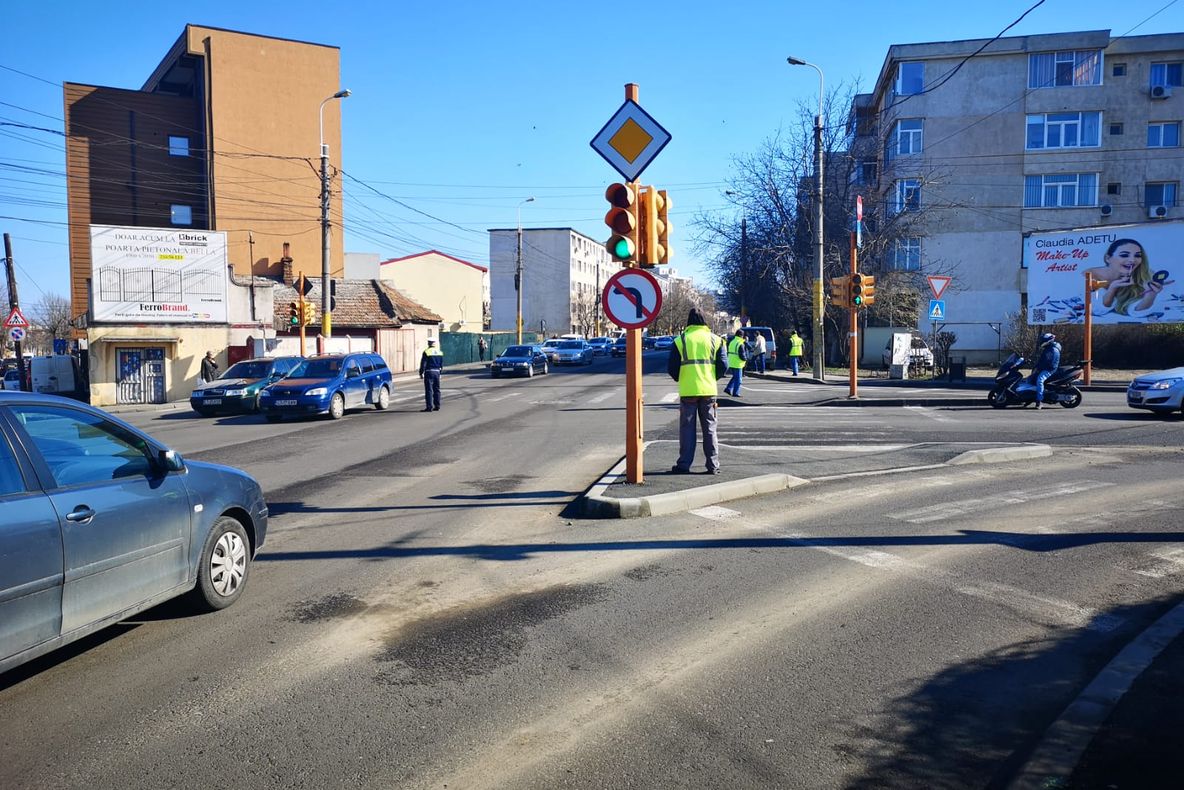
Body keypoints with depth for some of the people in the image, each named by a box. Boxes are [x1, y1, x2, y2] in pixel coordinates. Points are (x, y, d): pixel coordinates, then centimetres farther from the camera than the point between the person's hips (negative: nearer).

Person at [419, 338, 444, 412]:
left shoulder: (426, 352, -9)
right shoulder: (439, 352, 9)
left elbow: (423, 364, -10)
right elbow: (442, 364, 15)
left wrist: (421, 373, -4)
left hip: (429, 372, -6)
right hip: (437, 372, 6)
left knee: (429, 390, -4)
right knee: (436, 389, 11)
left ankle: (429, 407, -6)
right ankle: (437, 406, 14)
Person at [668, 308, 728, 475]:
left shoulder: (680, 340, -2)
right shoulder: (715, 339, 3)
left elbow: (671, 367, -2)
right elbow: (723, 366, 0)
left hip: (687, 391, -1)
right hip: (708, 390, 1)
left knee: (687, 428, 6)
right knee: (710, 428, 9)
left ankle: (684, 464, 6)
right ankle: (713, 465, 8)